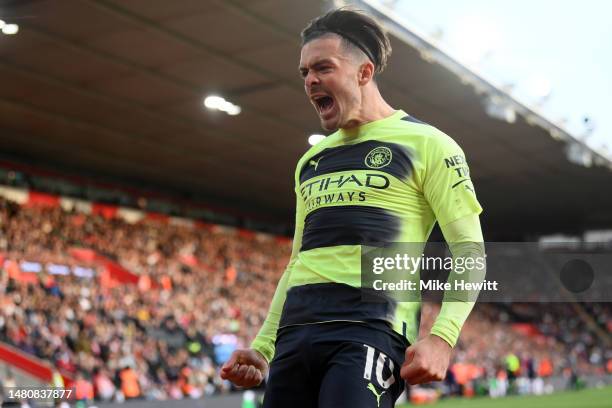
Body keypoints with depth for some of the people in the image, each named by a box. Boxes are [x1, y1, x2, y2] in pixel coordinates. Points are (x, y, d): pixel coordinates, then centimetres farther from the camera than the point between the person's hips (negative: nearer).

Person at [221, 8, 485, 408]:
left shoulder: (426, 144, 3)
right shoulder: (310, 161, 22)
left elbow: (469, 251, -2)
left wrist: (441, 337, -16)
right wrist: (262, 348, 17)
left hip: (370, 328, -6)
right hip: (296, 330, 6)